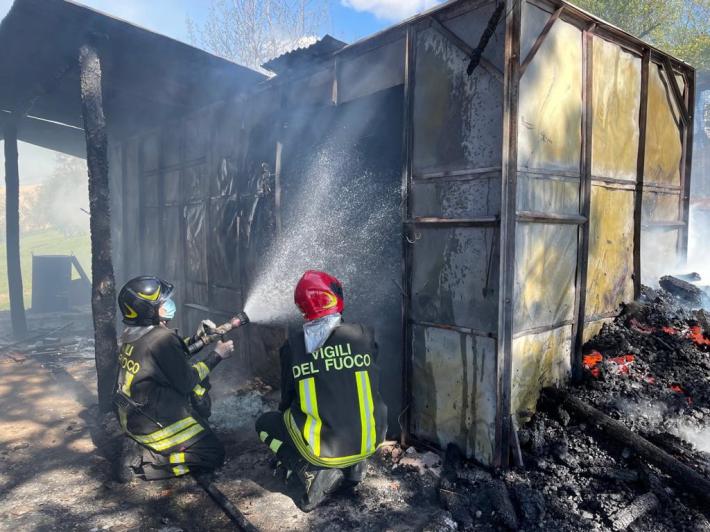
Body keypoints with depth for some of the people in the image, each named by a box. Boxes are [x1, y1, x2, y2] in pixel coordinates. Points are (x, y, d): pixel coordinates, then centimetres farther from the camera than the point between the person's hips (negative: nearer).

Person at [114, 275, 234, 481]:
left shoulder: (131, 335, 1)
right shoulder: (161, 338, -25)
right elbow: (187, 382, -17)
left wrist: (196, 338, 5)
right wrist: (216, 355, -9)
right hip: (153, 423, -9)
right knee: (214, 456, 0)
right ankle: (141, 458, -5)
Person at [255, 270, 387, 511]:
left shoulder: (293, 346, -8)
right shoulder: (364, 335, -7)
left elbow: (287, 402, 5)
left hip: (321, 448, -3)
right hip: (368, 441, 3)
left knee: (265, 424, 23)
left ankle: (314, 473, 2)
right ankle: (355, 465, 18)